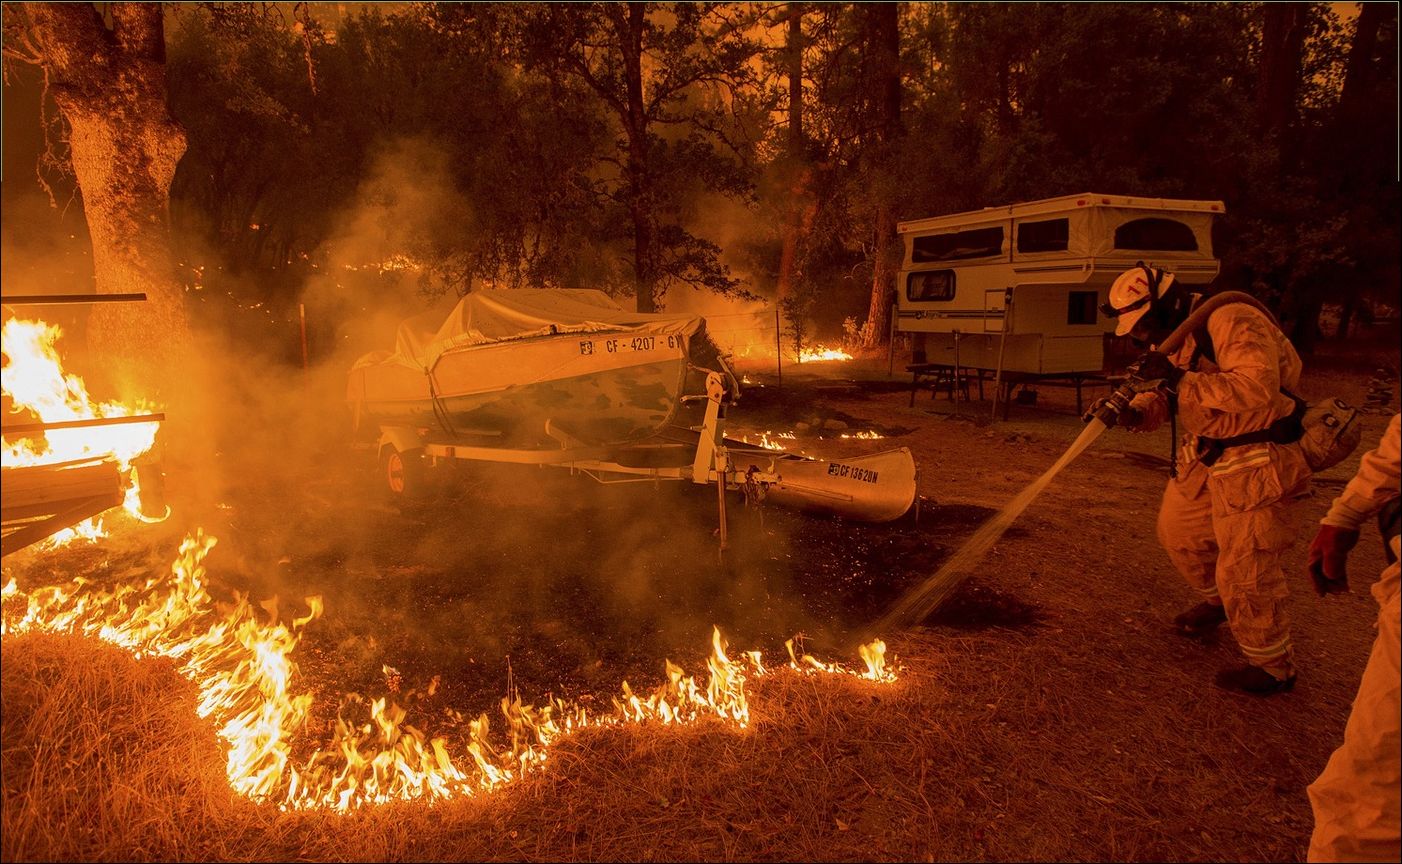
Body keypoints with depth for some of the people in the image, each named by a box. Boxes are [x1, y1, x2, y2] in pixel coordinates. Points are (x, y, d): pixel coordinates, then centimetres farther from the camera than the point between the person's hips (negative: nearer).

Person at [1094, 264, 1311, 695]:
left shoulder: (1233, 322, -24)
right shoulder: (1172, 337, 5)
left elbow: (1257, 388, -36)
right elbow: (1164, 397, 7)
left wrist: (1178, 377, -37)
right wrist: (1135, 410, -16)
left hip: (1258, 462, -9)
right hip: (1205, 455, 9)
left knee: (1244, 568, -5)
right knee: (1178, 532, 21)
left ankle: (1273, 667, 15)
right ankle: (1217, 600, 49)